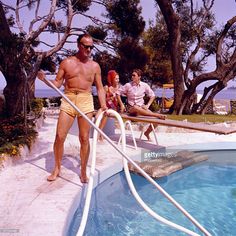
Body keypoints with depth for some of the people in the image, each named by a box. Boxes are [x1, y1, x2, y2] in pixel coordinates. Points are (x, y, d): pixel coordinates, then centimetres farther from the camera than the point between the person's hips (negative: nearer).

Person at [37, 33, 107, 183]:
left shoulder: (95, 66, 10)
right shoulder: (67, 62, 7)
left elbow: (100, 88, 9)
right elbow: (57, 83, 6)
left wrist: (103, 105, -4)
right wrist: (44, 79, -14)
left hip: (86, 101, 0)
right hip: (68, 100, 0)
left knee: (84, 138, 2)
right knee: (60, 136, -2)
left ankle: (83, 172, 16)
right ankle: (57, 169, 19)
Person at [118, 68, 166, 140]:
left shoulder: (144, 85, 2)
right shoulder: (128, 85, -2)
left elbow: (152, 95, 10)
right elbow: (118, 93, 4)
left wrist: (147, 105, -2)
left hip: (142, 107, 3)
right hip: (131, 108, -2)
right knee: (136, 108, -43)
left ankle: (147, 132, 11)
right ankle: (157, 115, -34)